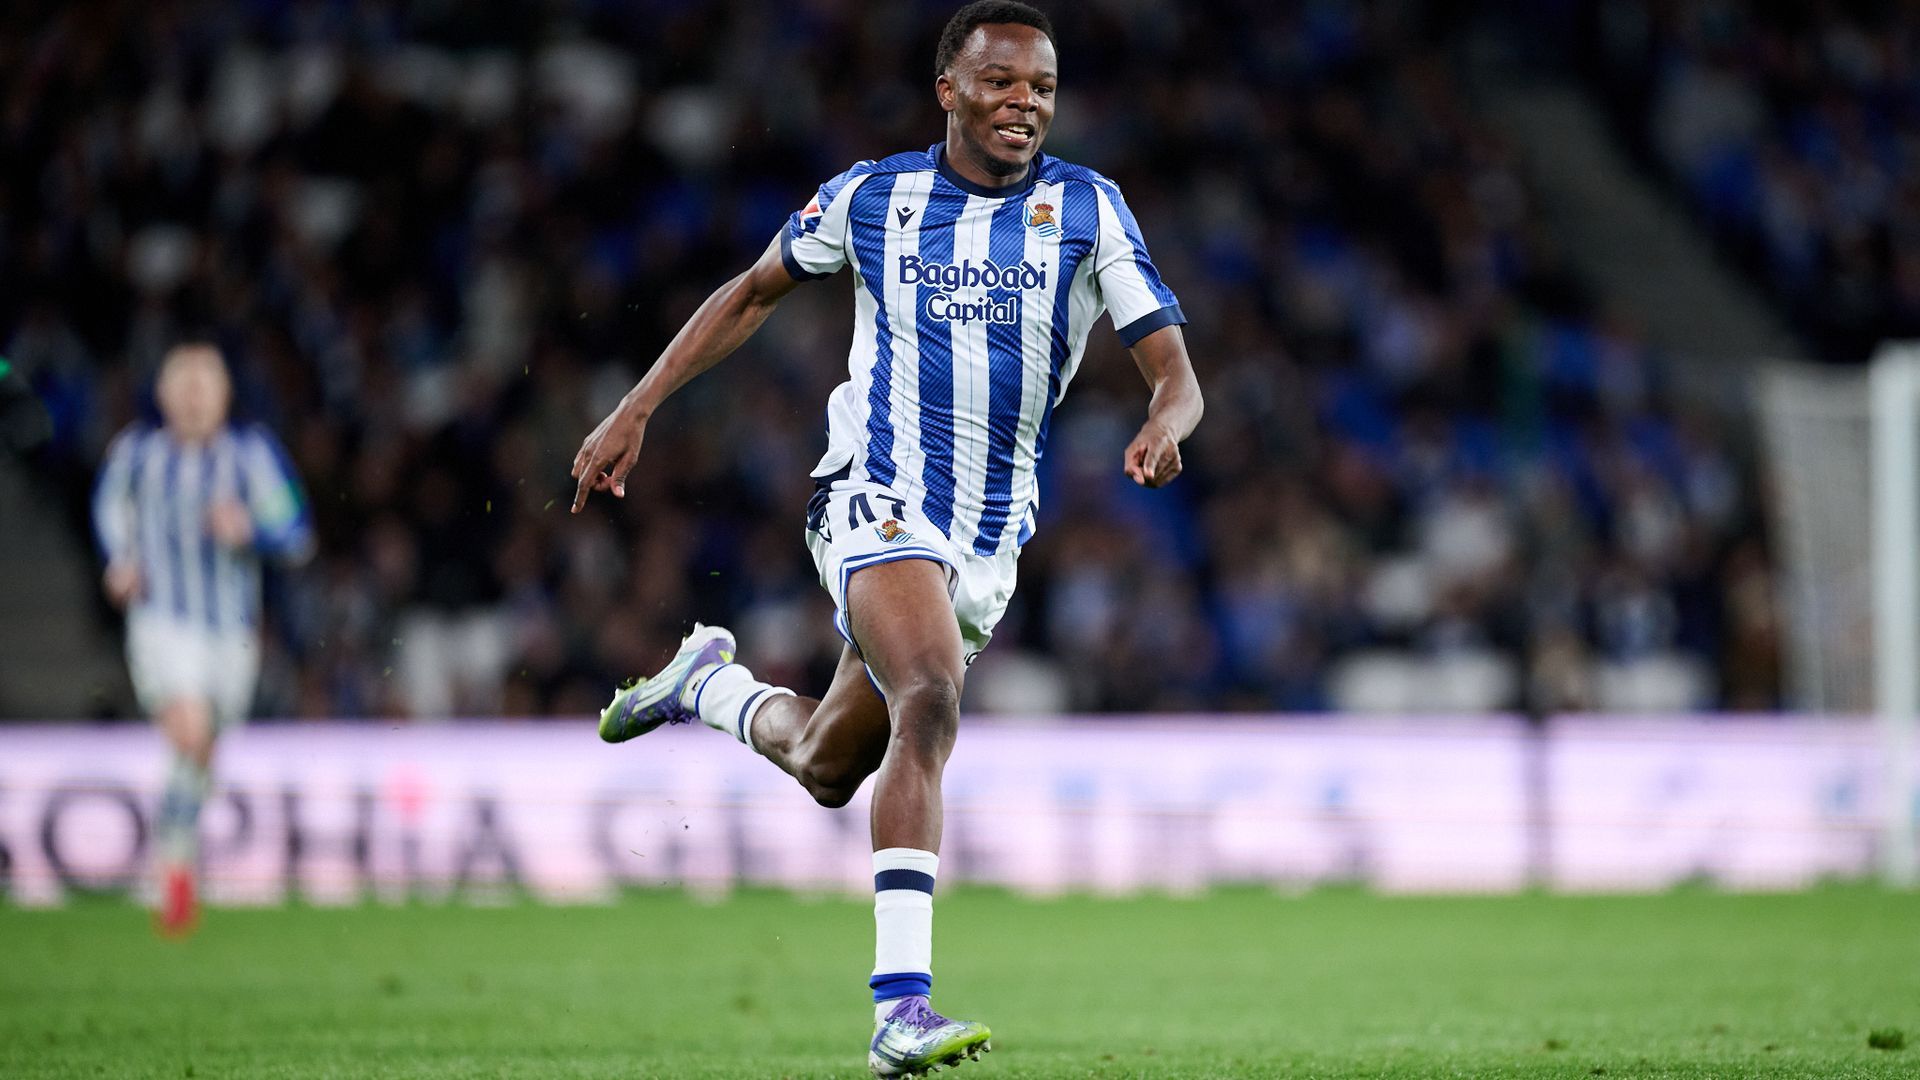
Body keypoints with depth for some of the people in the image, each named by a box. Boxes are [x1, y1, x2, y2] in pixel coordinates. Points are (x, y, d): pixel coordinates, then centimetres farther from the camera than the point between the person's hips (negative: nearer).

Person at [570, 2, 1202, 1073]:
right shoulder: (872, 197, 0)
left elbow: (1174, 370, -6)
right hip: (879, 500, -4)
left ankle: (713, 681, 48)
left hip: (991, 541, 4)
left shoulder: (1088, 208, -1)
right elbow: (754, 292, 16)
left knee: (828, 764, 14)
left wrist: (1164, 428, -30)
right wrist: (636, 411, 11)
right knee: (930, 702, -30)